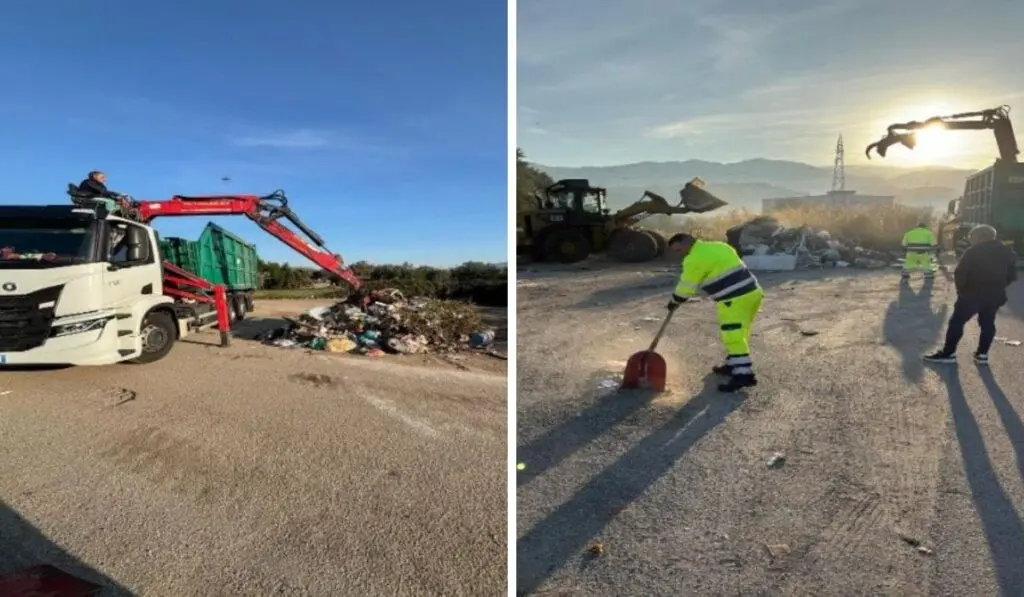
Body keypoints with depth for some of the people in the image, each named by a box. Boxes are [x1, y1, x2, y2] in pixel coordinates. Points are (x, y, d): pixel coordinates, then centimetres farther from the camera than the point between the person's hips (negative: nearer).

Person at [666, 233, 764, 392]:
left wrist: (674, 302, 11)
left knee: (734, 336, -10)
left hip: (735, 299, -10)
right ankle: (733, 365, 30)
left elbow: (686, 285, -4)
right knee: (736, 334, 19)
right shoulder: (719, 246, 19)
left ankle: (744, 374, -13)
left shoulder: (695, 259, -9)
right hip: (751, 292, 10)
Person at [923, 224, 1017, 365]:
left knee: (957, 322, -1)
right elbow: (1011, 275, 13)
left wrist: (961, 290, 0)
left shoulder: (973, 252, -13)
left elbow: (959, 274, -14)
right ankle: (982, 354, 18)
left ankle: (948, 353, 0)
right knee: (987, 323, 16)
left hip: (972, 294, -6)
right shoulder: (1007, 252, 8)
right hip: (995, 295, 7)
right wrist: (997, 287, 17)